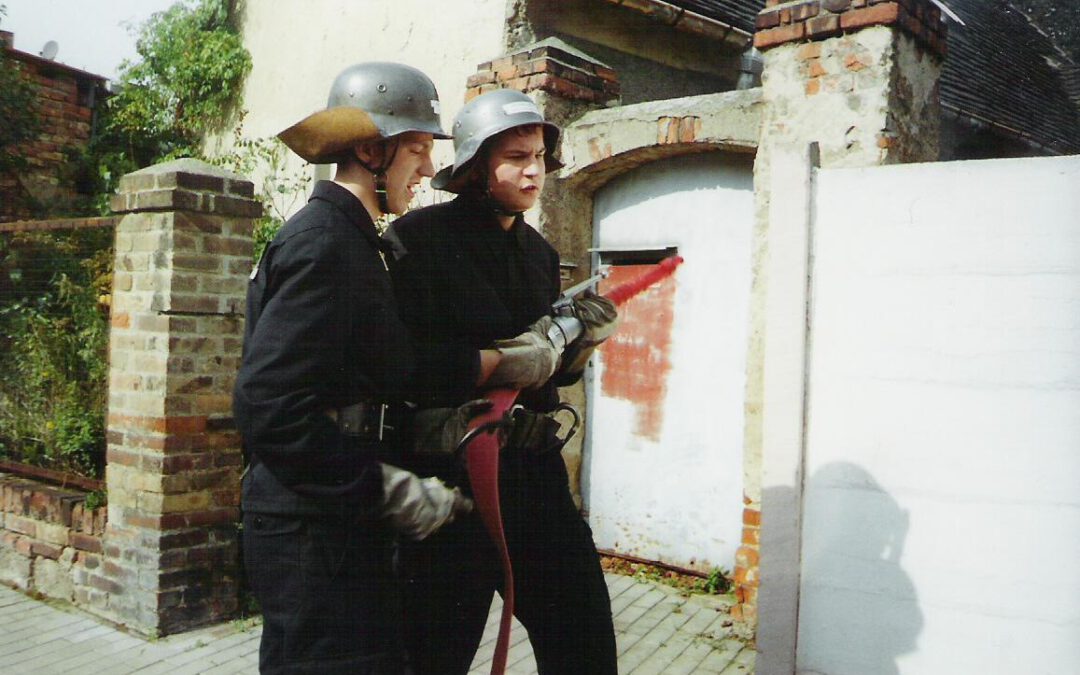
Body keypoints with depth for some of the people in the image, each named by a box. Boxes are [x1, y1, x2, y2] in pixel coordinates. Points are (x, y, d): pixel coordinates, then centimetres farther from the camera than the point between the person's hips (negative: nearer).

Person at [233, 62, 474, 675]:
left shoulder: (351, 240, 15)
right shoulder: (322, 244, -16)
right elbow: (267, 406, -24)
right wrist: (388, 491, -21)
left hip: (340, 526, 10)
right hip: (316, 532, -10)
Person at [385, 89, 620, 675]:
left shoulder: (538, 252, 13)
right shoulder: (421, 239, -9)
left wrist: (579, 344, 0)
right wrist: (496, 363, -19)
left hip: (534, 468, 7)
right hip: (449, 473, -6)